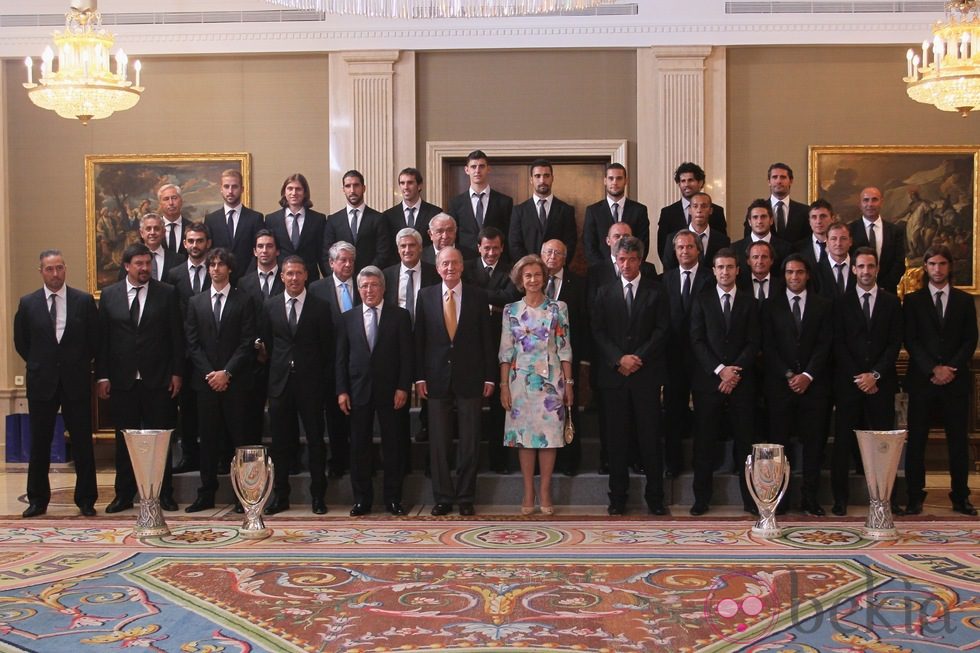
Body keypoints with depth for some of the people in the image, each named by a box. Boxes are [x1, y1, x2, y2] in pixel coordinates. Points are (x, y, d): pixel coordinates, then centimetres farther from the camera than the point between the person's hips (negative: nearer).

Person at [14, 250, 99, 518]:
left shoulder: (84, 301, 0)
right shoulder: (28, 303, 3)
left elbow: (94, 340, 6)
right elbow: (21, 342, 11)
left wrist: (79, 365, 5)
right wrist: (39, 365, 8)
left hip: (76, 382, -1)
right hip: (41, 383, 1)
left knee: (82, 442, 3)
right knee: (40, 443, 7)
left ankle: (86, 500, 12)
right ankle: (38, 500, 17)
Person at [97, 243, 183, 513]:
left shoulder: (167, 293, 2)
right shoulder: (109, 294, 6)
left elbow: (177, 336, 1)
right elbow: (102, 338, 5)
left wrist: (177, 372, -4)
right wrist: (102, 376, 0)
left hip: (158, 380, -1)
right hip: (122, 380, 1)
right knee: (124, 440, 8)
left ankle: (164, 494, 14)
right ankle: (124, 494, 18)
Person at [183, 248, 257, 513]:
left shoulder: (244, 301, 3)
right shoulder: (196, 302, 12)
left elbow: (247, 343, -3)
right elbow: (192, 344, 6)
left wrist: (226, 372, -12)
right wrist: (210, 374, -6)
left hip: (235, 381, -2)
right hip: (205, 380, 3)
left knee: (240, 436, -1)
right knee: (208, 438, 5)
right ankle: (206, 494, 11)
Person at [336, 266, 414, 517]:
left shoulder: (400, 315, 2)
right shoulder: (348, 318, 8)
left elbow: (407, 355, -1)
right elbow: (341, 358, 7)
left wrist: (403, 387, -9)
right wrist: (342, 390, -1)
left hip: (390, 391, -2)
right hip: (358, 391, 2)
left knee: (393, 446, 4)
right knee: (359, 447, 5)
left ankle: (393, 499, 12)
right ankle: (362, 499, 13)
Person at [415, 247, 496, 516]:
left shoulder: (478, 296, 2)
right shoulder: (425, 296, 4)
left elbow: (486, 339, 3)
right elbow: (419, 339, 4)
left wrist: (489, 376, -1)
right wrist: (419, 377, -2)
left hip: (469, 379, -1)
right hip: (437, 379, 1)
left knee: (469, 442, 5)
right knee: (438, 443, 6)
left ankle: (466, 498, 15)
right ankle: (443, 497, 16)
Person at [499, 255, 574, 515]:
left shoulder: (558, 308, 3)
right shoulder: (511, 310, 5)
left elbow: (564, 348, 2)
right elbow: (506, 351, 4)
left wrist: (569, 383, -2)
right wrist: (504, 385, -2)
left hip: (551, 381, -1)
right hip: (520, 381, 1)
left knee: (550, 434, 0)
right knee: (524, 434, 3)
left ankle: (545, 492, 8)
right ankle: (528, 493, 11)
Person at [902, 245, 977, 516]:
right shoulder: (913, 300, 7)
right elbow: (910, 340, 0)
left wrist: (951, 369, -9)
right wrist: (933, 369, -11)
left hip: (956, 379, 1)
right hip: (921, 379, -1)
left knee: (958, 441, 3)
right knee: (916, 440, -1)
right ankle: (915, 497, 5)